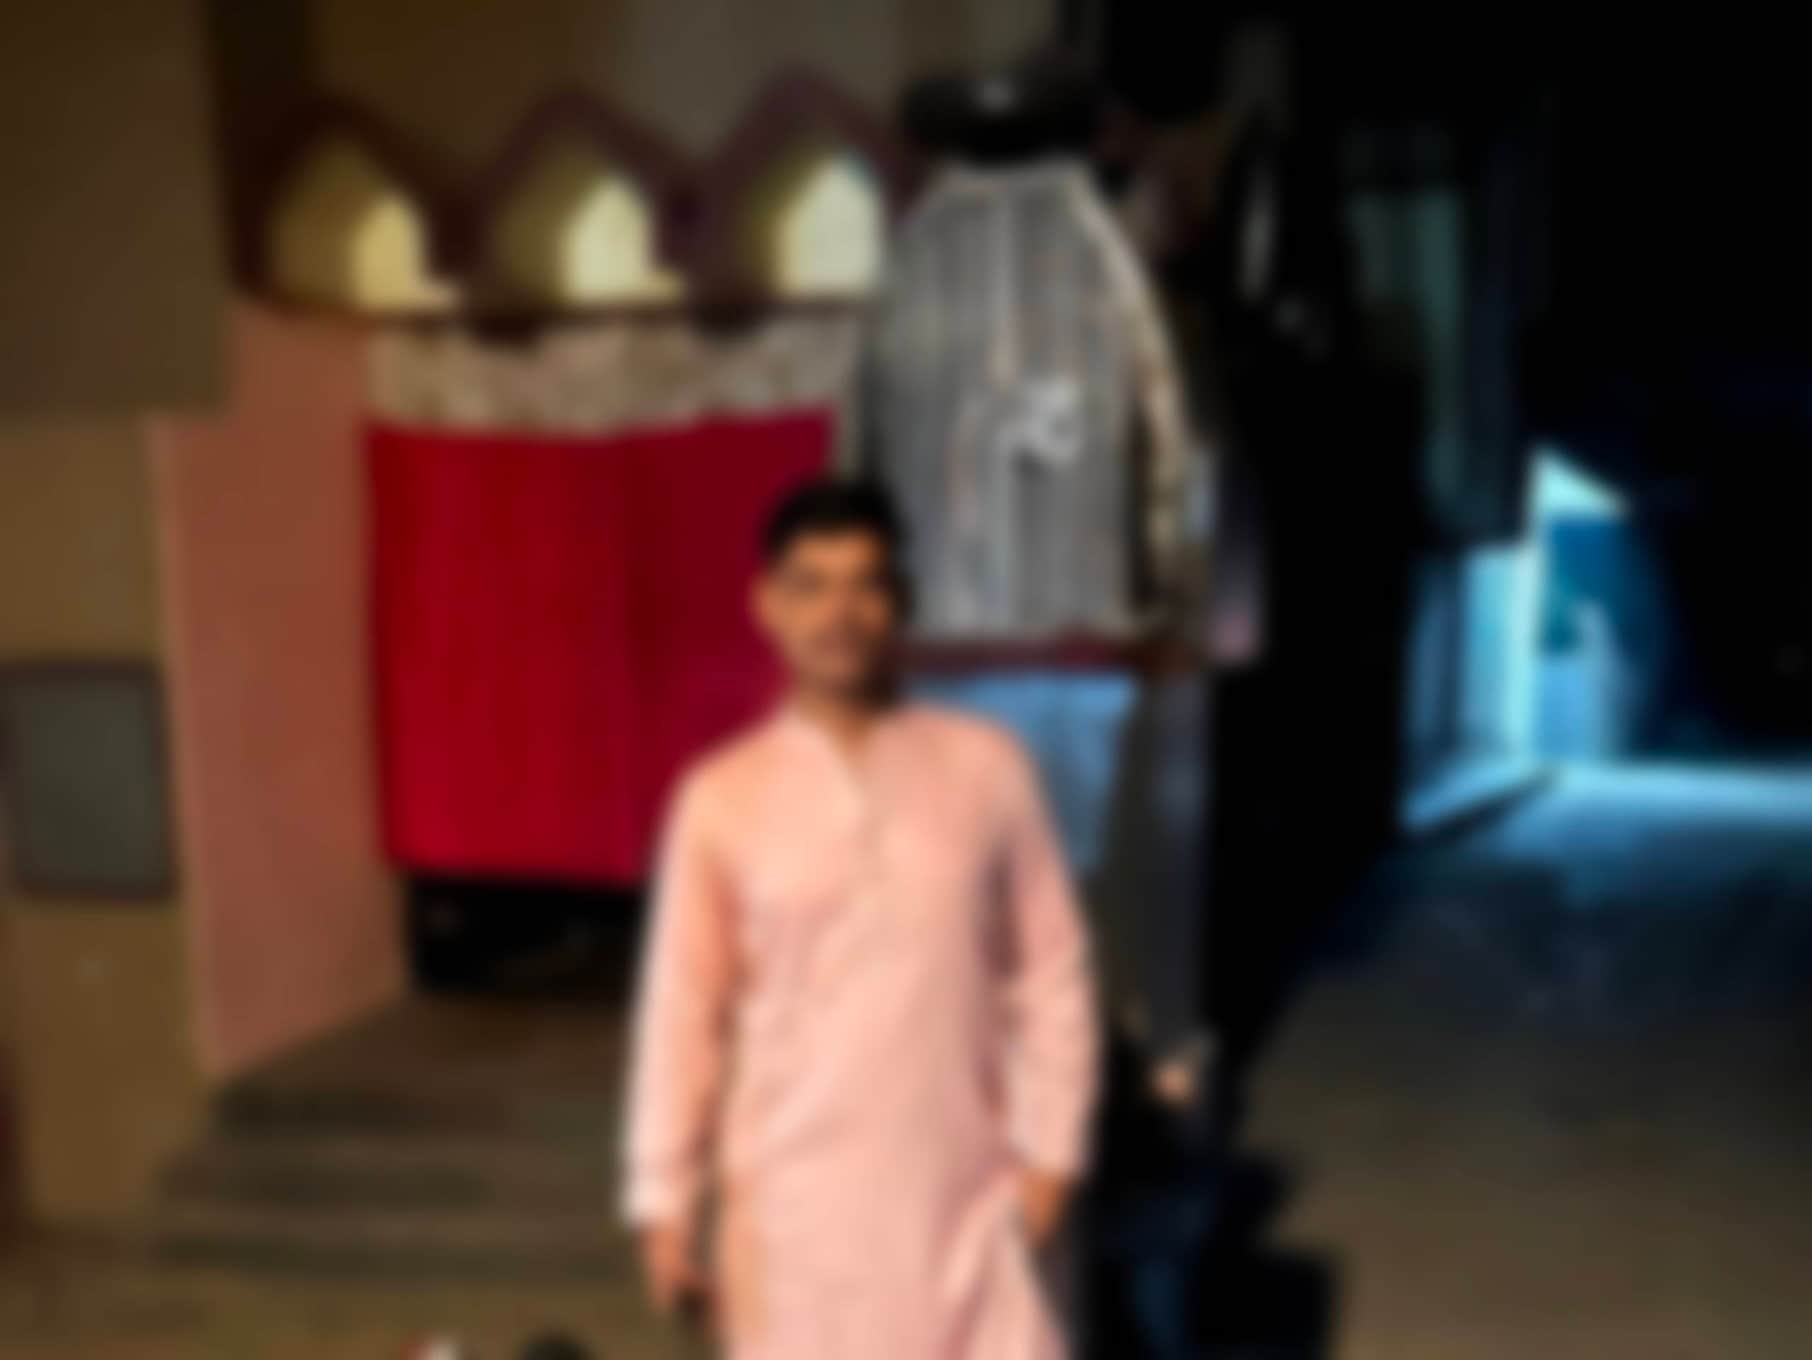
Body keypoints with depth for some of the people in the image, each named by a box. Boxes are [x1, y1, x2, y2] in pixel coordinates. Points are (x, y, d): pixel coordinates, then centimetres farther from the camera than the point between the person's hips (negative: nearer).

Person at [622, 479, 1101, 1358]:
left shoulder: (986, 767, -5)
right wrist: (666, 1201, -1)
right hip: (796, 1195, 0)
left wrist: (1048, 1151, -3)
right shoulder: (721, 798, -6)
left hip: (965, 1189, 0)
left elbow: (1052, 971, -1)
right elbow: (682, 1008, -2)